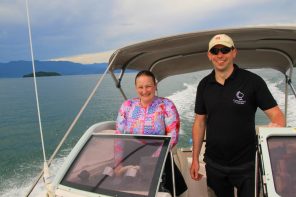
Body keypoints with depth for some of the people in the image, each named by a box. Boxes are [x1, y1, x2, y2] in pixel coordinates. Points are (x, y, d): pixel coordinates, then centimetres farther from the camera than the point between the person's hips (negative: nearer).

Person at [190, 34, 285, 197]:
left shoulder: (253, 81, -11)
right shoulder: (204, 85, 0)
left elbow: (277, 115, -9)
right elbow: (199, 122, 4)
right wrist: (195, 159, 3)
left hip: (246, 164, -3)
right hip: (214, 164, 3)